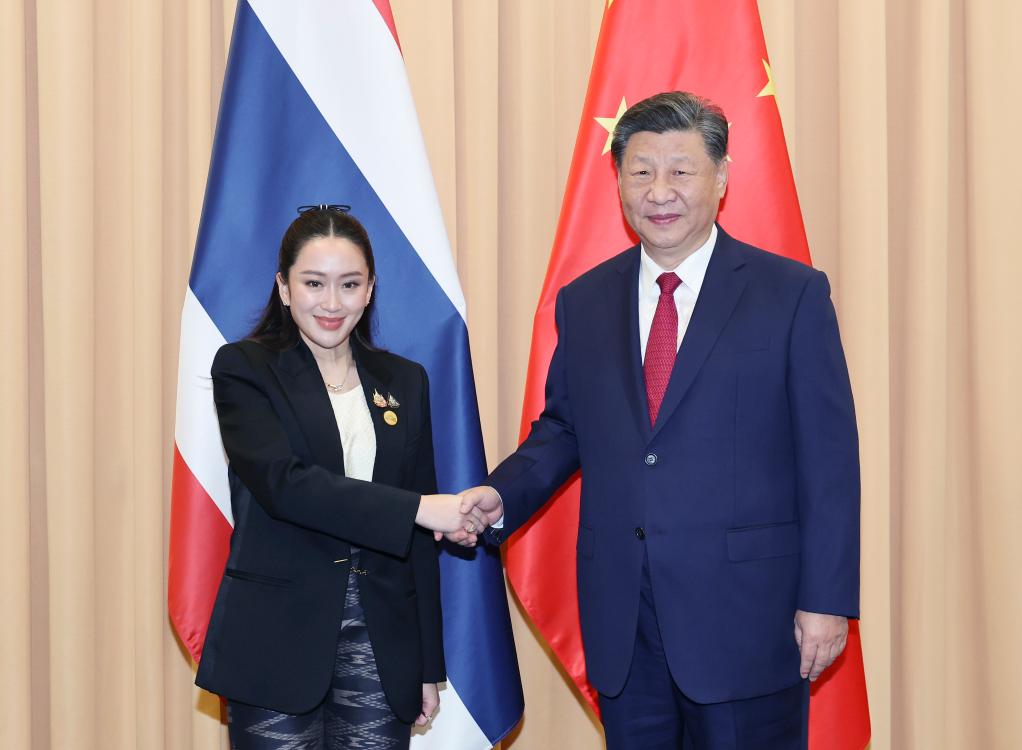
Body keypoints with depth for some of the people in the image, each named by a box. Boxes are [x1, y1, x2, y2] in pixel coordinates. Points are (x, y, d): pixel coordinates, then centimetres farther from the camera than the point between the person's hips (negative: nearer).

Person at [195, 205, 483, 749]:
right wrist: (417, 507, -21)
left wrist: (429, 665, 10)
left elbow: (418, 540, 12)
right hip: (277, 642, -3)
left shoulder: (404, 382, 11)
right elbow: (283, 482, -17)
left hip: (381, 645, 3)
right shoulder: (244, 370, 0)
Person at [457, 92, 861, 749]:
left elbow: (829, 458, -5)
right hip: (621, 619, 4)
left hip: (748, 617, -3)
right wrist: (501, 496, -3)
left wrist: (828, 599, -9)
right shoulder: (583, 302, 9)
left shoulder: (793, 294, -4)